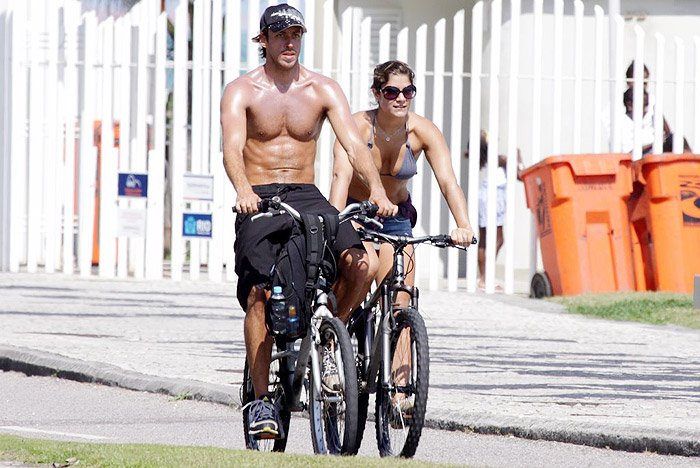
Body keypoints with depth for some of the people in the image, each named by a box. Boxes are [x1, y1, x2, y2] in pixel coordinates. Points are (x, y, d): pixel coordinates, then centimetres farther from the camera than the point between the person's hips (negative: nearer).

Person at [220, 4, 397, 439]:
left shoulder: (324, 90, 3)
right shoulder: (241, 91, -3)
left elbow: (354, 143, -8)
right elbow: (232, 148, -18)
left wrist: (377, 189, -26)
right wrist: (243, 190, -39)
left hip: (306, 196, 2)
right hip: (259, 200, -2)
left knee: (359, 262, -23)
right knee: (259, 292, -19)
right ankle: (261, 398, -8)